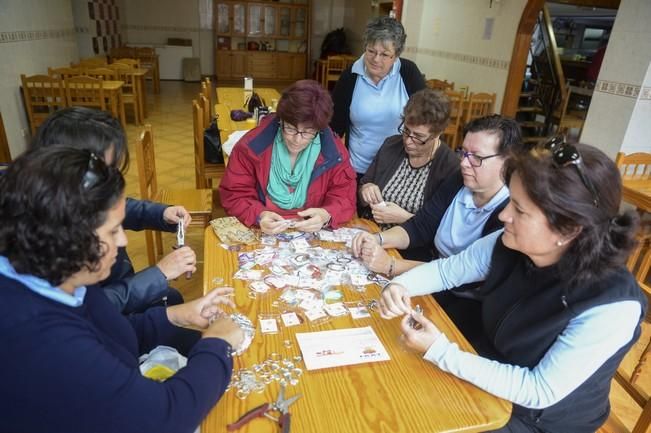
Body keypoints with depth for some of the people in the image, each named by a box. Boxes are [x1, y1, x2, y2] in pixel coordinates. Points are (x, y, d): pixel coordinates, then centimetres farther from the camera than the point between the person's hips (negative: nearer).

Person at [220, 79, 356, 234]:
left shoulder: (333, 152, -5)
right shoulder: (252, 146, -8)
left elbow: (345, 198, -1)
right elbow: (233, 195, -3)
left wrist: (326, 215, -22)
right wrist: (259, 215, -22)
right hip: (260, 233, 0)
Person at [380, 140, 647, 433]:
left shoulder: (611, 308, -31)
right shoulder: (511, 245, -16)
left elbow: (540, 391, -27)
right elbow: (446, 269, -1)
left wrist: (439, 351, -31)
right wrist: (400, 286, -20)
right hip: (486, 378, 5)